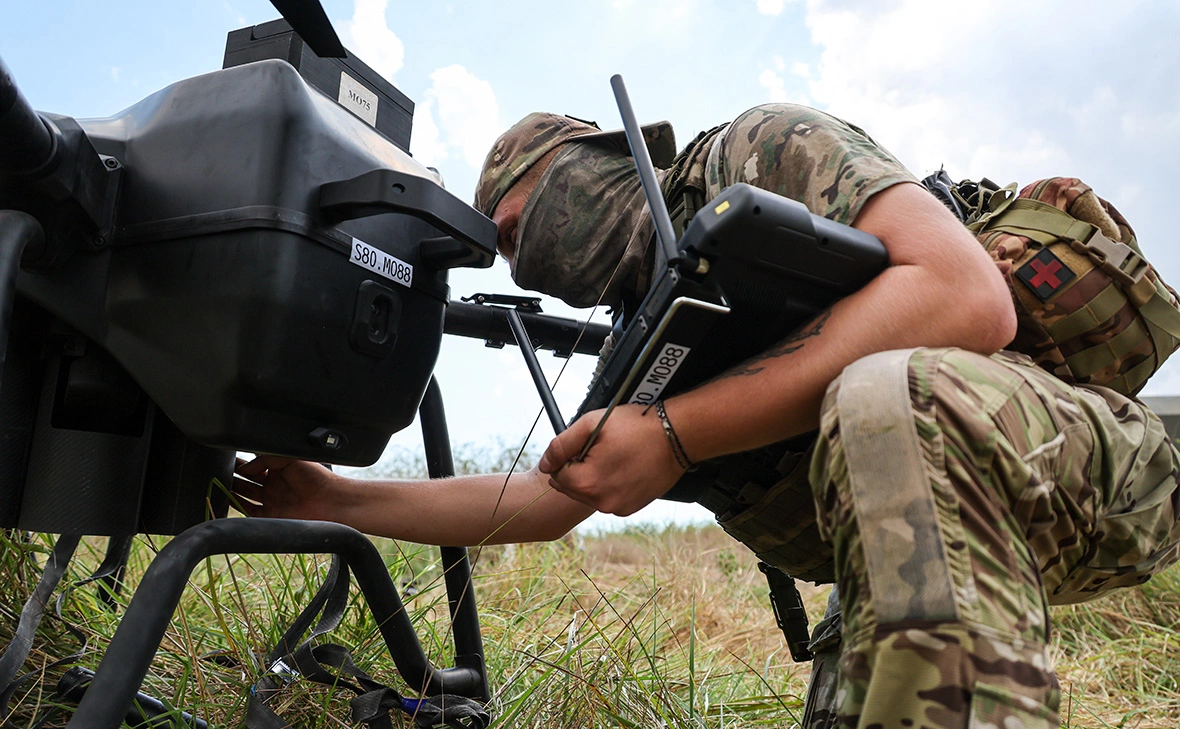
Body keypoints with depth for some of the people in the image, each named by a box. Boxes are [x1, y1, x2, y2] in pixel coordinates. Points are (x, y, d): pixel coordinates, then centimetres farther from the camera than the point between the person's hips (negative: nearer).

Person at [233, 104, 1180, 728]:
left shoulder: (764, 147, -8)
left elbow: (970, 297, -24)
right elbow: (548, 502, 15)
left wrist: (677, 432, -27)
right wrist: (334, 501, 13)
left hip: (1101, 456, -7)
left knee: (878, 397, -33)